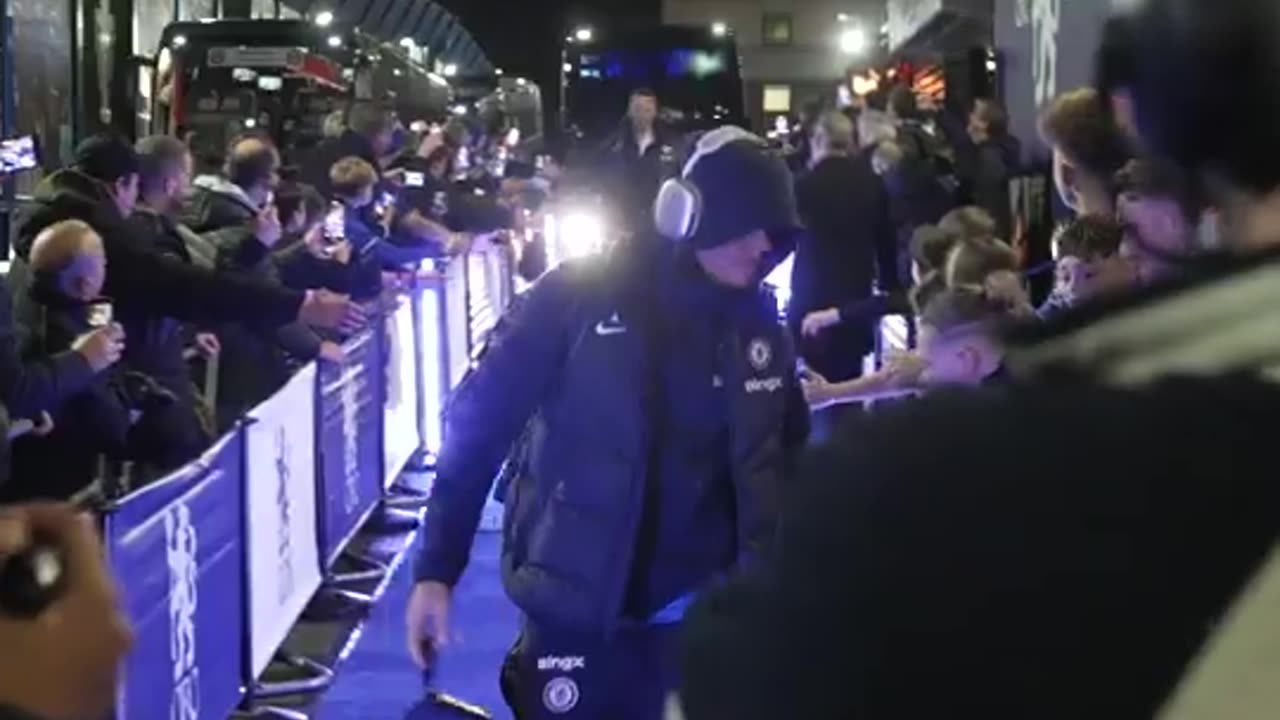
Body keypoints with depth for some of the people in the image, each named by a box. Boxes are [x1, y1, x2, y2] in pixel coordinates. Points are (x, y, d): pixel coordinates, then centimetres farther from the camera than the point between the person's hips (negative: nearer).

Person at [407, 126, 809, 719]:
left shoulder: (758, 327, 1)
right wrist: (436, 570, -8)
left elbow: (783, 466, 7)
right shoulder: (582, 296, -9)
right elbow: (479, 423, -6)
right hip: (575, 613, -3)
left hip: (695, 618, 3)